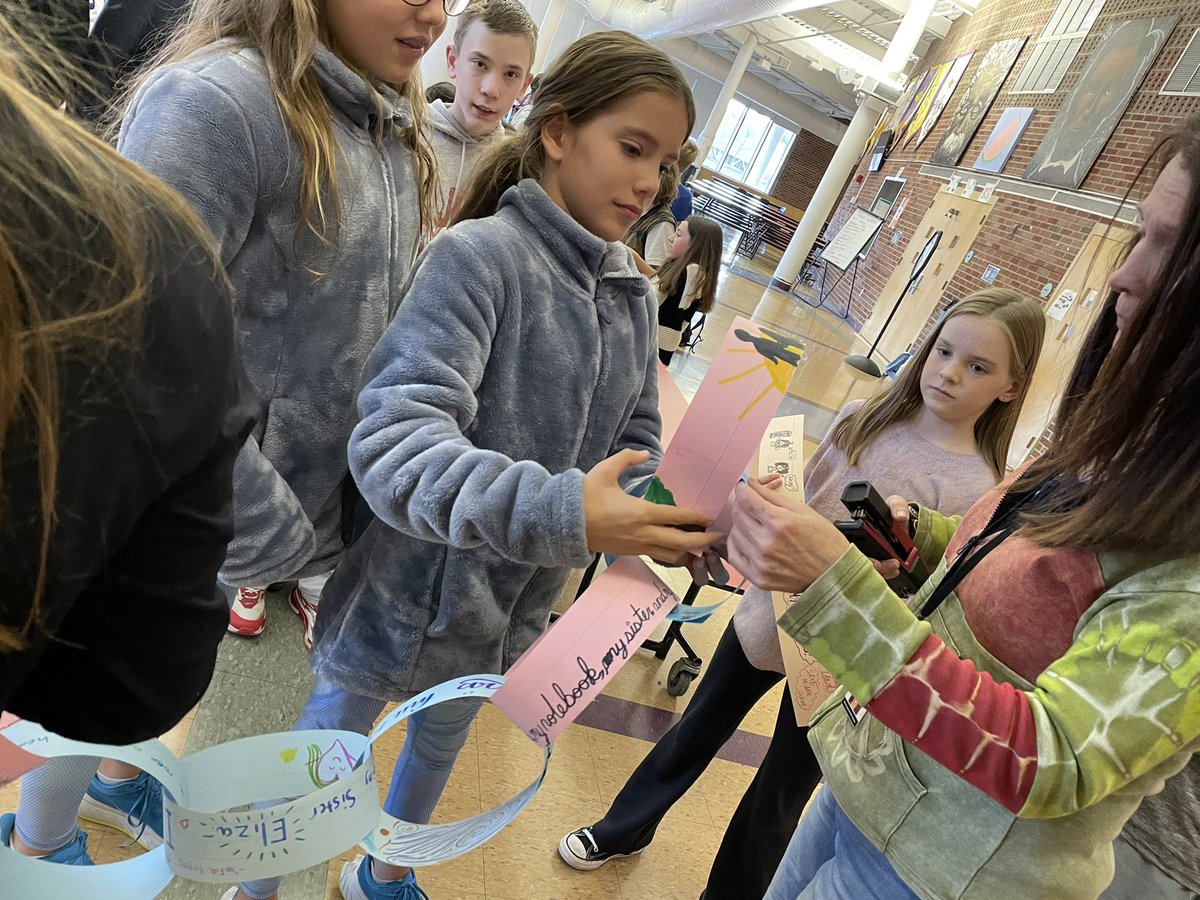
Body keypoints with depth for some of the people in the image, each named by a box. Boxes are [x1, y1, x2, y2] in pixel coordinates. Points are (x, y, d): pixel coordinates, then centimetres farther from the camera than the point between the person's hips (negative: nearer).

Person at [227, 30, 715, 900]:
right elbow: (394, 443, -31)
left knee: (442, 743, 29)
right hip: (410, 590, -6)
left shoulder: (636, 295, 1)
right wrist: (560, 514, -43)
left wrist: (661, 521, -16)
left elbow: (634, 448, 4)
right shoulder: (478, 254, -21)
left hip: (510, 608, 7)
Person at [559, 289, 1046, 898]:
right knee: (694, 734, 23)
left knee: (776, 803, 16)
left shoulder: (975, 490, -17)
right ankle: (623, 831, 49)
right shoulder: (861, 417, -5)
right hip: (767, 611, 5)